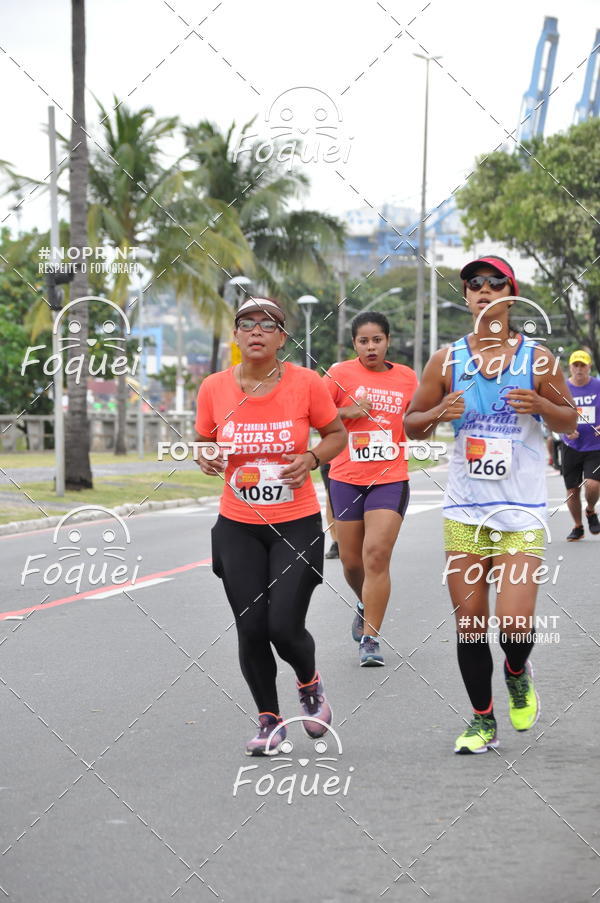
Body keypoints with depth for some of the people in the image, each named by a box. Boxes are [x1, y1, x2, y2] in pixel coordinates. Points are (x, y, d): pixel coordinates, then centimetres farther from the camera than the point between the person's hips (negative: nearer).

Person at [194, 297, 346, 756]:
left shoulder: (306, 383, -9)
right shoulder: (214, 388, -4)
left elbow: (337, 433, 6)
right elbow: (204, 441, 12)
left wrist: (311, 459, -13)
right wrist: (207, 458, -11)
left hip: (297, 524, -2)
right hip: (238, 528, 2)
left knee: (285, 627, -10)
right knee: (251, 629, 0)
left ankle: (310, 683, 25)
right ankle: (269, 720, 23)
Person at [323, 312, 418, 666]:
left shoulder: (406, 377, 6)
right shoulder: (341, 373, 0)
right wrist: (347, 411, -14)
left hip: (390, 479, 0)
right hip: (346, 479, 0)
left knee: (377, 556, -13)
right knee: (352, 561, 9)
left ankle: (370, 637, -8)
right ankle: (366, 605, 42)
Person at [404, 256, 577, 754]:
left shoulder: (537, 359, 0)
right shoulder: (447, 361, 4)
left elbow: (570, 422, 7)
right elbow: (411, 424, 10)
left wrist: (541, 406, -15)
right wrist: (439, 414, -12)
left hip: (522, 511, -2)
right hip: (464, 509, 2)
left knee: (514, 622, -12)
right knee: (469, 621, 3)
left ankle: (518, 674, 23)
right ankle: (483, 721, 18)